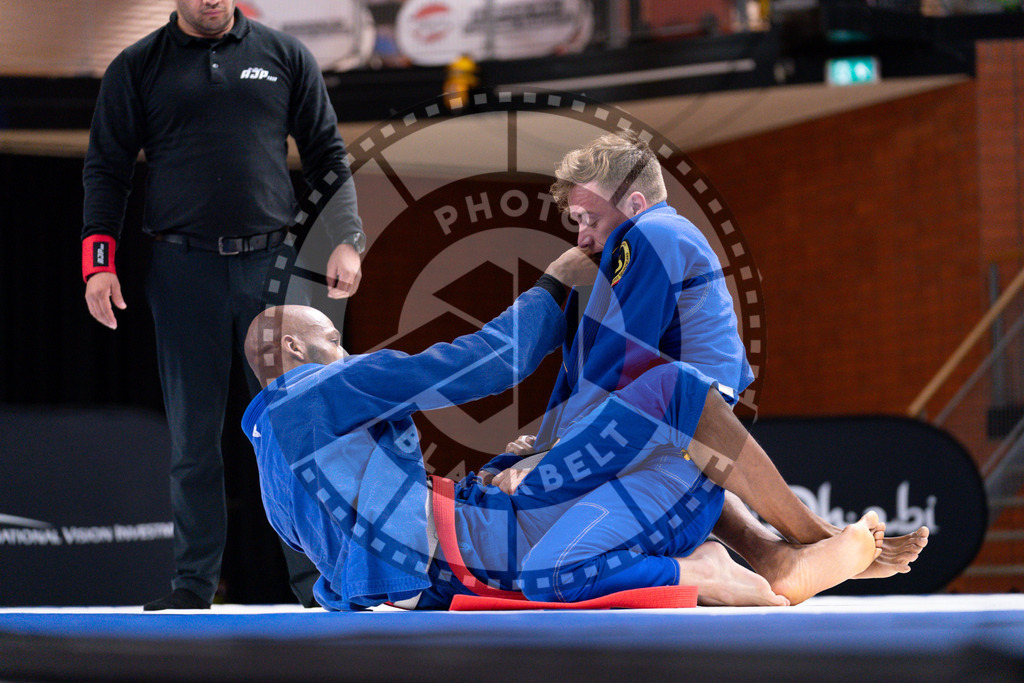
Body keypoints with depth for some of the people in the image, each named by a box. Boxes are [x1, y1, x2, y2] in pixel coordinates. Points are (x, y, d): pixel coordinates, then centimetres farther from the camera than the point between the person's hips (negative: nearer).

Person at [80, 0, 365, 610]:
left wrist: (347, 241, 2)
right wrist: (99, 262, -1)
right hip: (182, 268, 0)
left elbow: (329, 154, 12)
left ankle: (317, 581, 3)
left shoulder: (285, 56, 10)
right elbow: (107, 168, 9)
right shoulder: (138, 67, 8)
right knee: (194, 435, 4)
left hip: (272, 263, 0)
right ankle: (195, 582, 12)